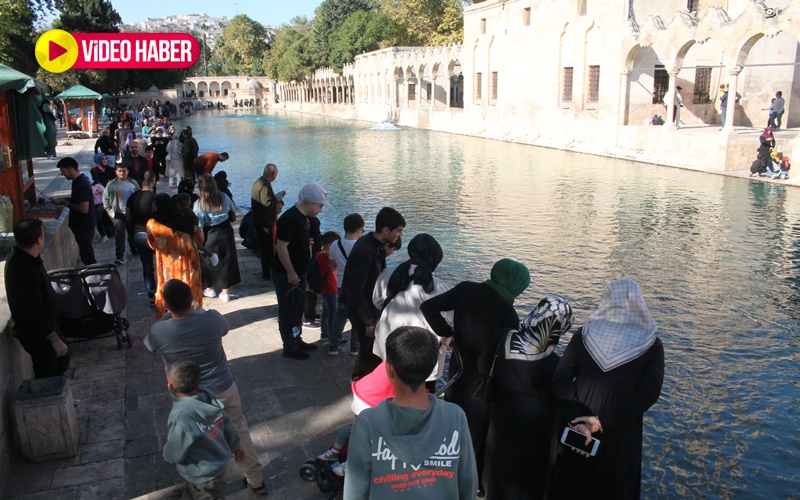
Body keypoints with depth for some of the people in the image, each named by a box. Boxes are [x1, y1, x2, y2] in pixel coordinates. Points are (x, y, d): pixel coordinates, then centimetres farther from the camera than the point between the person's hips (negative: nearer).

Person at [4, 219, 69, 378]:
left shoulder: (21, 258, -2)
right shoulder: (25, 271, -34)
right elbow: (35, 312, -29)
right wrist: (55, 340, -24)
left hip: (40, 326, 10)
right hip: (36, 333, -10)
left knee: (62, 360, 25)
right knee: (47, 377, 8)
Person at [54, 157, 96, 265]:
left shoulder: (82, 185, -24)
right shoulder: (80, 180, 7)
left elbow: (84, 209, -26)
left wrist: (65, 203, -16)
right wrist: (64, 200, 5)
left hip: (84, 227, -10)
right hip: (82, 225, 10)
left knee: (88, 257, 1)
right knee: (86, 254, 20)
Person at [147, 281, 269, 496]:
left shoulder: (158, 331, -24)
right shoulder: (211, 319, -22)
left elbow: (149, 343, 3)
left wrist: (170, 314, 6)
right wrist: (197, 310, 13)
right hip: (224, 389, 1)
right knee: (239, 432, 19)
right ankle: (256, 480, 32)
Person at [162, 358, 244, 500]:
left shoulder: (181, 417, -37)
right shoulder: (209, 398, -16)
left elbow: (174, 455, -22)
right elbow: (228, 426, -1)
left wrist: (165, 454, 2)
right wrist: (235, 446, 18)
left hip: (202, 479, -7)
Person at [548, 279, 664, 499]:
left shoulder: (584, 335, -6)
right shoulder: (651, 345, -9)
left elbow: (561, 380, -13)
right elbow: (648, 394, -17)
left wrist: (577, 421, -20)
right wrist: (604, 421, -19)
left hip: (574, 424, 1)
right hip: (620, 436, -1)